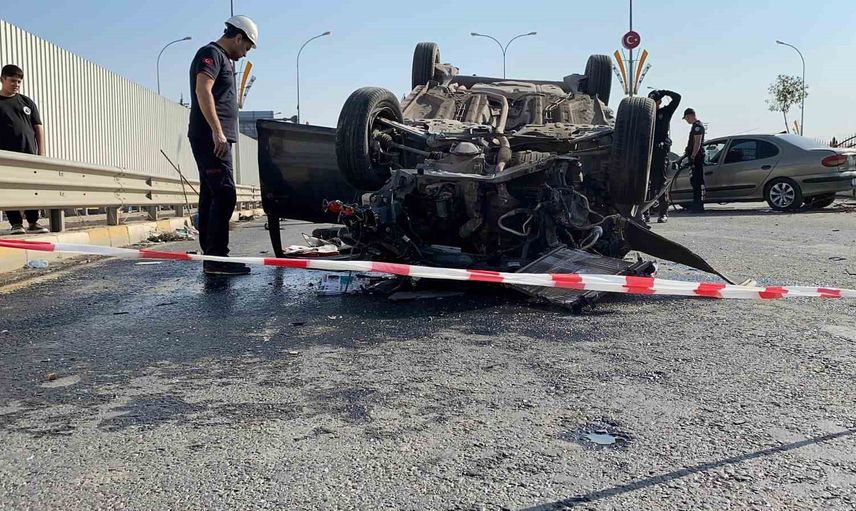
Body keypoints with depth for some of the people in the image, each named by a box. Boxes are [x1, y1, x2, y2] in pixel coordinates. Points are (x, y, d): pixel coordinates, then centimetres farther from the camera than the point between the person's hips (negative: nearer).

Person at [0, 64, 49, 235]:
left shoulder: (27, 102, 15)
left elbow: (38, 128, 13)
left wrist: (41, 153, 4)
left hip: (30, 154, 2)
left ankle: (33, 222, 10)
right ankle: (16, 223, 3)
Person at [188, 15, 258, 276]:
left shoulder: (221, 58, 25)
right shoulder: (211, 53, -5)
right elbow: (202, 90, -20)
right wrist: (217, 131, -26)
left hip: (214, 139, 10)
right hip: (210, 137, -10)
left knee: (211, 197, 7)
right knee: (224, 195, -16)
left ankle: (211, 258, 10)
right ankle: (216, 258, -18)